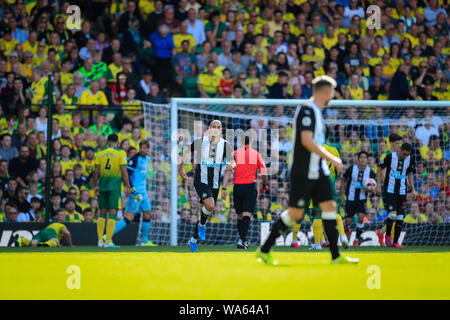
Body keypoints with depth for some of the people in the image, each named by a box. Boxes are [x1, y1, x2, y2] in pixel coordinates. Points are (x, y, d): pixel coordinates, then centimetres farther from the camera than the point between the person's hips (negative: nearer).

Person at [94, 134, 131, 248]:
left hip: (102, 186, 4)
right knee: (113, 213, -3)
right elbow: (124, 171, -8)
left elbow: (96, 171, 6)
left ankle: (100, 240, 9)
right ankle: (108, 241, -10)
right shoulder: (121, 153, -3)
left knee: (102, 213, 12)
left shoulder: (100, 154, 7)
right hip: (114, 186, -4)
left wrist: (97, 185, 17)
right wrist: (127, 186, -3)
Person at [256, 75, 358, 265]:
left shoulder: (316, 112, 15)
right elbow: (307, 141, -23)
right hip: (303, 172, -9)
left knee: (329, 206, 2)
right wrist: (332, 158, -20)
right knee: (295, 213, -5)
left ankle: (335, 255, 2)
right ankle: (264, 250, 7)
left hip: (318, 171, 9)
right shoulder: (306, 110, -15)